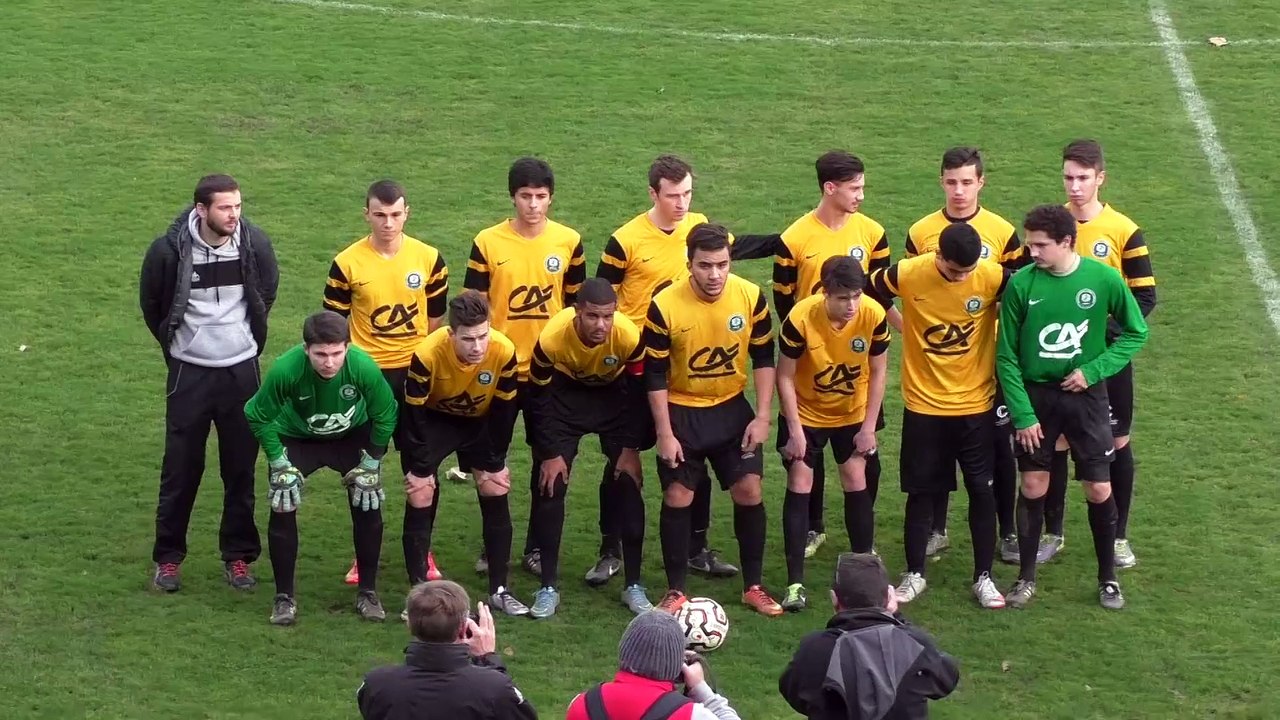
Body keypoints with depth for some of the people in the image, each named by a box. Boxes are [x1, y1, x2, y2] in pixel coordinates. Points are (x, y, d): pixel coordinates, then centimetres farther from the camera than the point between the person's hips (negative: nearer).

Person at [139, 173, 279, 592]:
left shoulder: (255, 244, -10)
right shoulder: (170, 250, -16)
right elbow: (151, 305, 3)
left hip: (241, 370, 2)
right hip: (189, 372, -2)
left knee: (241, 467, 7)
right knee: (180, 468, 4)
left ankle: (238, 556, 19)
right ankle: (168, 557, 16)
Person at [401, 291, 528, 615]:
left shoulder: (504, 352, -29)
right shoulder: (427, 355, -36)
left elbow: (503, 410, -13)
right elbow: (414, 414, -23)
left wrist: (495, 463, -6)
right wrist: (420, 468, -17)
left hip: (480, 422, 2)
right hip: (433, 420, -2)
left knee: (496, 495, -3)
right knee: (421, 500, -11)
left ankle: (499, 590, 7)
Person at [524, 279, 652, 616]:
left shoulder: (630, 336, -33)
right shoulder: (552, 338, -34)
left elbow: (639, 391, -15)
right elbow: (538, 396, -17)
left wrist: (631, 449, -12)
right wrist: (550, 454, -15)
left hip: (615, 394, 0)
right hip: (566, 393, 0)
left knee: (628, 484, -8)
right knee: (551, 486, -8)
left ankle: (633, 585, 3)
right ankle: (548, 588, 1)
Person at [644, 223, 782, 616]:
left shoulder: (750, 297, -14)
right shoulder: (665, 306, -21)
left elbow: (763, 358, -1)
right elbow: (655, 375, -12)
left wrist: (762, 416, -6)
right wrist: (664, 433, -13)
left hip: (732, 407, 2)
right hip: (681, 411, -2)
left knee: (749, 490, 0)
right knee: (678, 497, 0)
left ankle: (753, 587, 13)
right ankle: (675, 591, 13)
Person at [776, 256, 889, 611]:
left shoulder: (873, 315, -23)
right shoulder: (800, 320, -30)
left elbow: (878, 372, -8)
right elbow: (785, 377, -17)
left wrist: (869, 426, -9)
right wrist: (795, 431, -17)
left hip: (852, 413, 2)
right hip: (805, 413, -2)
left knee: (856, 483, 1)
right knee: (799, 486, -5)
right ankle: (795, 582, -2)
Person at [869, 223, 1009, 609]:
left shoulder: (993, 277, -15)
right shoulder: (908, 274, -15)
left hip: (977, 403, 0)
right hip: (923, 404, 0)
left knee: (981, 489, 4)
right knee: (921, 490, 8)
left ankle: (984, 577, 17)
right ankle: (914, 574, 22)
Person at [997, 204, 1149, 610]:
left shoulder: (1103, 279, -12)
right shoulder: (1021, 284, -11)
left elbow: (1136, 332, 1)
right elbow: (1007, 356, -5)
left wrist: (1093, 370, -10)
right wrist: (1022, 413, -9)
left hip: (1085, 396, 0)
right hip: (1035, 395, 0)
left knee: (1099, 490, 4)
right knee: (1033, 487, 6)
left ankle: (1108, 578, 21)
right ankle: (1027, 577, 21)